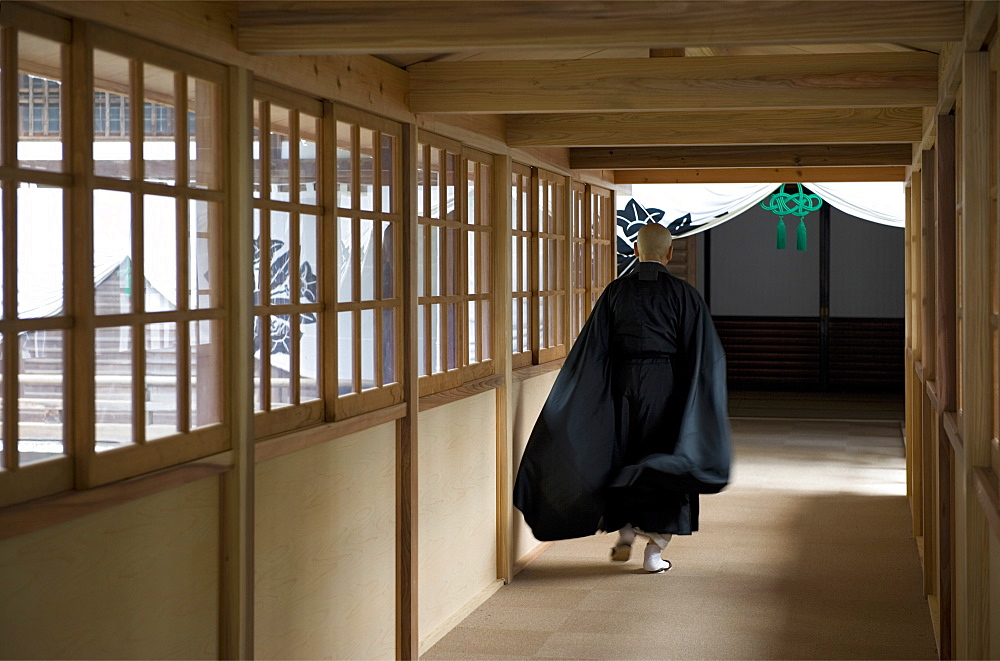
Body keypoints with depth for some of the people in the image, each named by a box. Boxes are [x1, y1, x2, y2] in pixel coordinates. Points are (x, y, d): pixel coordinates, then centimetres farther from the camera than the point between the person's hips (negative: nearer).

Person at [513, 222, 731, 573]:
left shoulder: (615, 292, -1)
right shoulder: (684, 294, -6)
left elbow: (592, 351, -1)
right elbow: (703, 355, -6)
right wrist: (707, 407, 4)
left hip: (623, 384, 2)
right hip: (667, 385, -2)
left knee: (622, 459, 20)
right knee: (665, 464, 8)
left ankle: (624, 536, 20)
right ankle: (654, 551, 8)